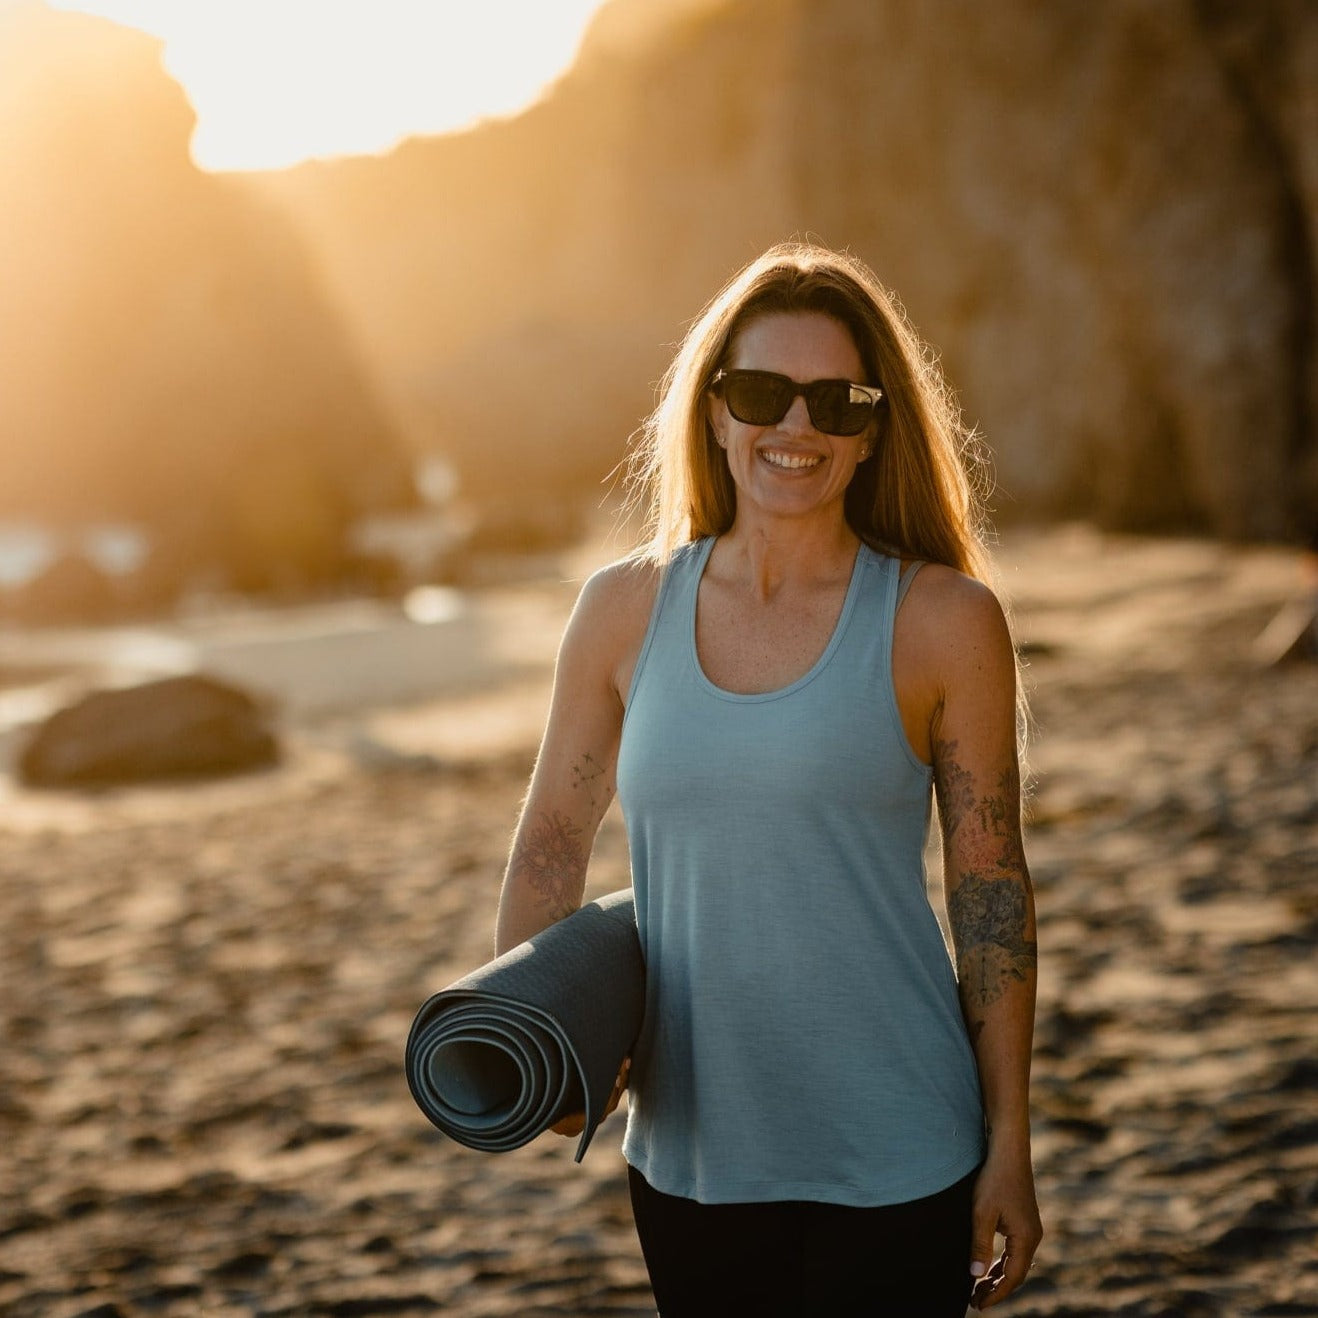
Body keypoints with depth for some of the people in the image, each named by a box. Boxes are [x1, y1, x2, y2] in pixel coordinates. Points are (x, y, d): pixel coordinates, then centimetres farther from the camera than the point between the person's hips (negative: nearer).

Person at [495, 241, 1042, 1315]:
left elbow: (991, 888, -2)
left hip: (894, 1167, -3)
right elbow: (555, 836, 11)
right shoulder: (625, 611, 2)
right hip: (689, 1155, 3)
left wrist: (1010, 1144, -1)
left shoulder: (943, 623, -5)